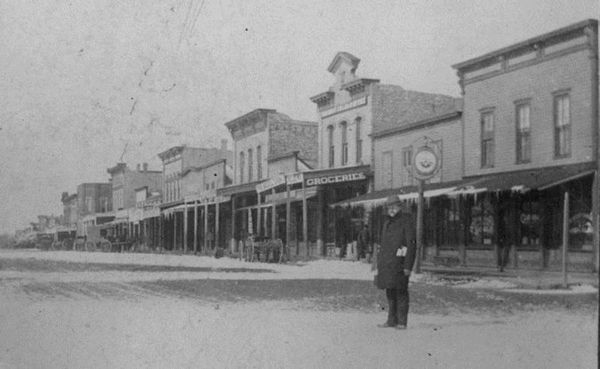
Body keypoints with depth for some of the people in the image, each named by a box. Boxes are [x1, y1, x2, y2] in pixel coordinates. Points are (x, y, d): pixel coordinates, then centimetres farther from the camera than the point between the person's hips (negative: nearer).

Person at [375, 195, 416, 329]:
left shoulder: (406, 221, -6)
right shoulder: (387, 222, 17)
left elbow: (411, 244, -11)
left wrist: (408, 266, -16)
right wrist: (380, 263, 16)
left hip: (399, 262, -7)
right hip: (387, 262, 7)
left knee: (400, 291, -6)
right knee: (390, 292, 9)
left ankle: (402, 322, -2)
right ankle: (392, 320, 15)